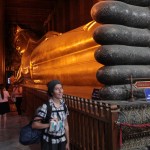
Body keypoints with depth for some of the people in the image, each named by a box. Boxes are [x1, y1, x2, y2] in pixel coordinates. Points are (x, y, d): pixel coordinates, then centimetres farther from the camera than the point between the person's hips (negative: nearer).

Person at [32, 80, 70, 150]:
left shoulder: (64, 105, -2)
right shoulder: (46, 106, -17)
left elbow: (66, 125, 5)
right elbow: (34, 124, -17)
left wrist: (67, 142, 9)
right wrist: (49, 124, -29)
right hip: (49, 142, -4)